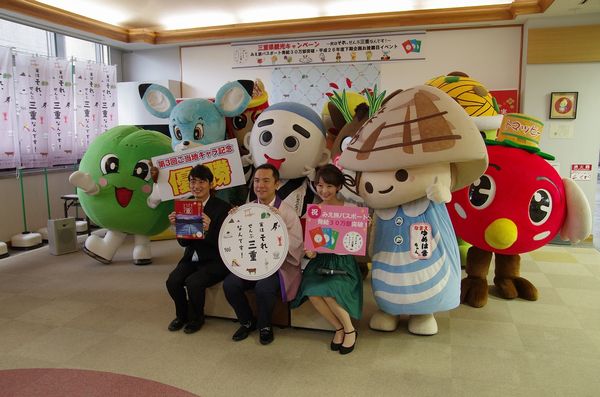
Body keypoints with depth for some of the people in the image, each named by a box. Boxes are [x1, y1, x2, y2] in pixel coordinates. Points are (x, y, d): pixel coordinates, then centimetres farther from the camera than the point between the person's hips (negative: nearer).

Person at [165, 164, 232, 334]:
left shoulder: (222, 207, -11)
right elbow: (183, 242, 5)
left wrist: (209, 229, -33)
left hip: (215, 261, -5)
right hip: (192, 258, 5)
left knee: (193, 282, -26)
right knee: (172, 282, -17)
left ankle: (196, 318, 6)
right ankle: (182, 315, 15)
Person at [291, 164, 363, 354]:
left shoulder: (350, 209, -2)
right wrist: (309, 251, -11)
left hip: (342, 262, -3)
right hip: (320, 260, 3)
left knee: (328, 290, -30)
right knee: (312, 292, -26)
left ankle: (349, 329, -1)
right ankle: (339, 328, 1)